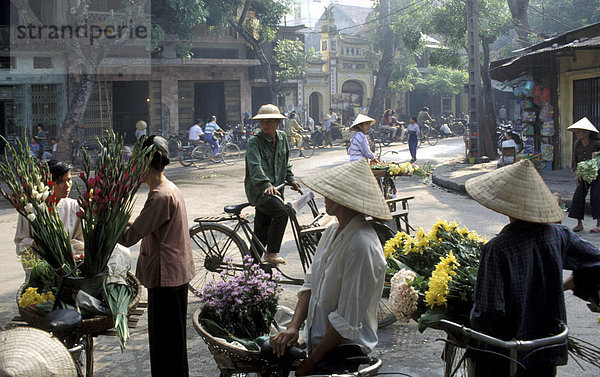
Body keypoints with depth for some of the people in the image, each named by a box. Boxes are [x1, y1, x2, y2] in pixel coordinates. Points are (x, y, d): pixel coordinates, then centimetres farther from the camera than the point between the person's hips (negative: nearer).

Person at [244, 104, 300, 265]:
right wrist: (267, 184, -44)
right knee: (281, 212, -25)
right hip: (258, 189, -7)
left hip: (275, 188, 7)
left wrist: (290, 179, 12)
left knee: (263, 227, 13)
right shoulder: (255, 141, -14)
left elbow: (285, 161, 23)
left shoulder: (282, 137, 8)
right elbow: (255, 165, -30)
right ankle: (271, 253, -14)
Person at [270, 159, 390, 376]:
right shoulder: (333, 231, 5)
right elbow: (310, 283, 11)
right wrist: (293, 327, -4)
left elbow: (347, 322, -22)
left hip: (344, 351, -8)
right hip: (318, 341, 8)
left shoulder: (362, 246, -24)